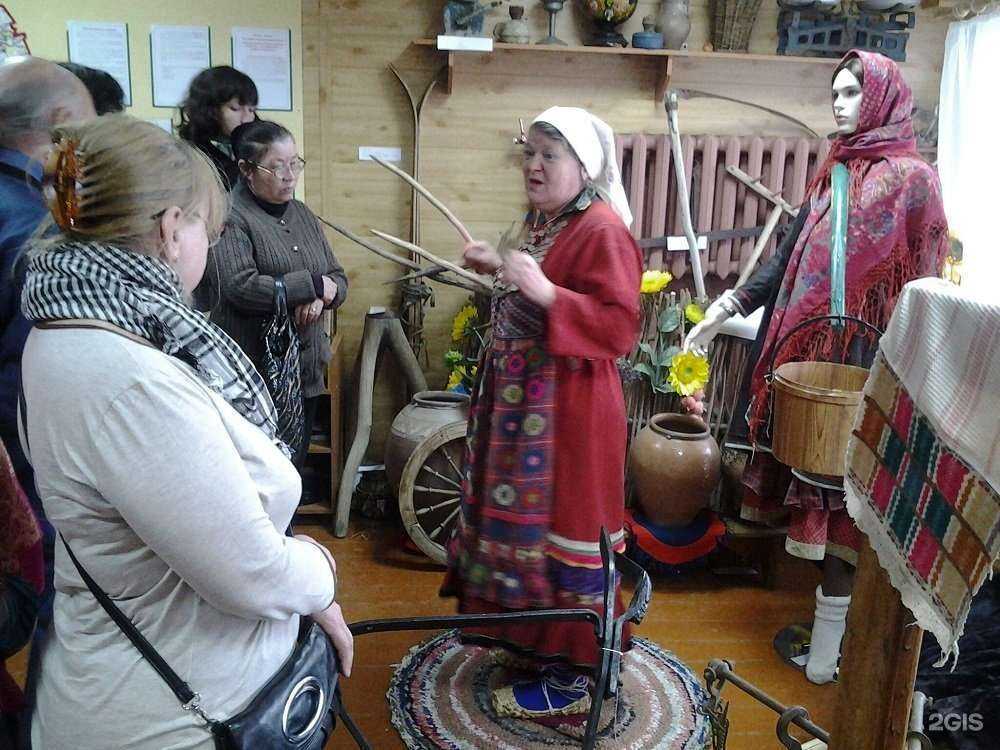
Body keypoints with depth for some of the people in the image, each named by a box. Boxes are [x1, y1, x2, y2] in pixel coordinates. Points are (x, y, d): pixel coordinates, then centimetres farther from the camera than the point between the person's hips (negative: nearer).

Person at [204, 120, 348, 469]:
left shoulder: (303, 214, 14)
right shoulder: (231, 217, -9)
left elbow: (338, 279, 13)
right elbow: (240, 287, -22)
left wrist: (320, 298, -11)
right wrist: (313, 285, -13)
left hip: (306, 371, 7)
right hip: (255, 376, -6)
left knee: (296, 465, 14)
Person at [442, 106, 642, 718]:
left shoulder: (603, 230, -17)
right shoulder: (544, 220, 13)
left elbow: (619, 327, -24)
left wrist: (542, 291, -31)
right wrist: (499, 269, 12)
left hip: (568, 410, -10)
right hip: (522, 400, 10)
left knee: (561, 528, 0)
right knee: (524, 517, 20)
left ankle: (571, 677, 18)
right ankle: (537, 637, 41)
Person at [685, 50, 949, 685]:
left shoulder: (913, 179, -5)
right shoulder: (836, 172, 15)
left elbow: (923, 286, -8)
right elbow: (790, 254, 13)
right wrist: (729, 308, 5)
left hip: (864, 363, -6)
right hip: (809, 350, 6)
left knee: (843, 486, -2)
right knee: (817, 478, 10)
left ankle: (830, 642, 9)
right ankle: (830, 610, 24)